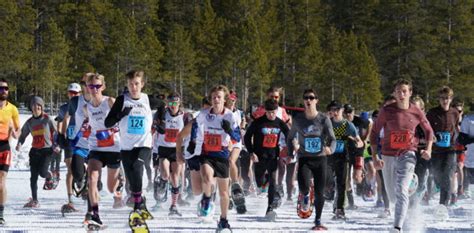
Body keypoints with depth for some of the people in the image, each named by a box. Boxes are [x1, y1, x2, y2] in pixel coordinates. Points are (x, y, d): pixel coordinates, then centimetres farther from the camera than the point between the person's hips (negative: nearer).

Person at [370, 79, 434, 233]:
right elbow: (374, 133, -2)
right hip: (388, 156, 2)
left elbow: (428, 130, 13)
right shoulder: (387, 111, -7)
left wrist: (428, 149, -1)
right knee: (392, 196, 15)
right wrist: (374, 157, -9)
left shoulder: (417, 112, -4)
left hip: (407, 155, -2)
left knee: (401, 190, -22)